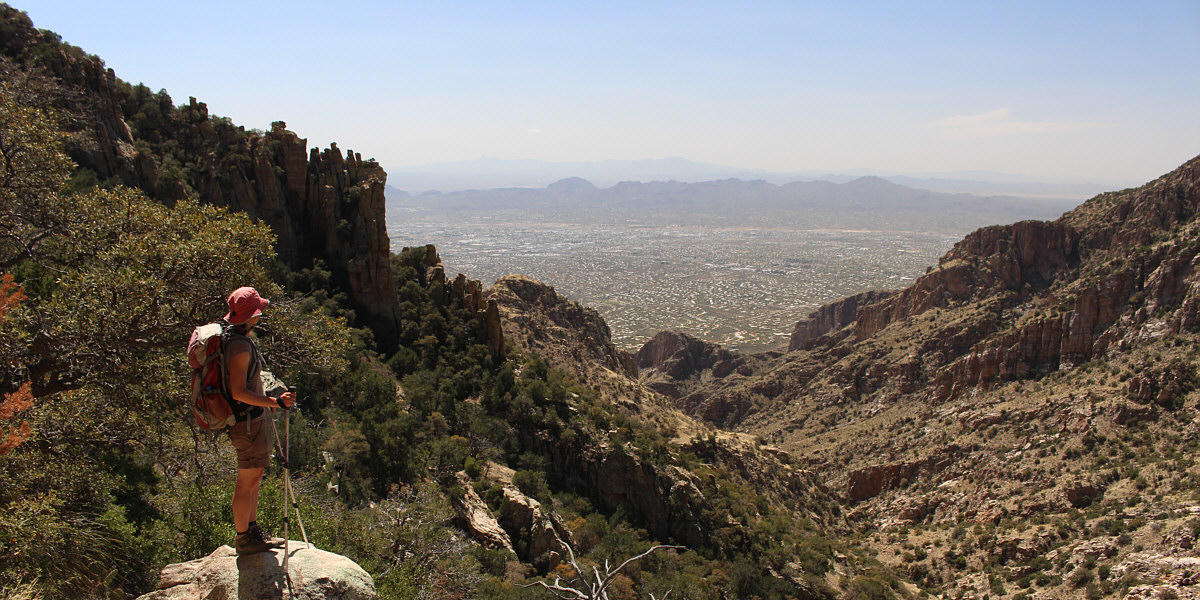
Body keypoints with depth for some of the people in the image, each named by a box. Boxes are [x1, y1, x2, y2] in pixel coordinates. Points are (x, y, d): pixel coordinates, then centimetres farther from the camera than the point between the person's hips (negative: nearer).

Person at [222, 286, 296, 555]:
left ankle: (253, 530, 31)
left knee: (253, 478, 19)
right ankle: (243, 539, 13)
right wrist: (276, 402, -26)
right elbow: (239, 392, -26)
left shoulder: (236, 339, 9)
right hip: (247, 421, -10)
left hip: (252, 418, 10)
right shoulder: (240, 346, -23)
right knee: (248, 482, 1)